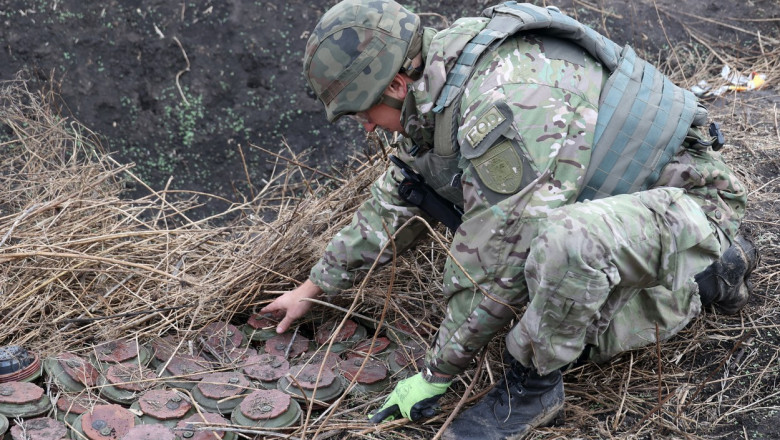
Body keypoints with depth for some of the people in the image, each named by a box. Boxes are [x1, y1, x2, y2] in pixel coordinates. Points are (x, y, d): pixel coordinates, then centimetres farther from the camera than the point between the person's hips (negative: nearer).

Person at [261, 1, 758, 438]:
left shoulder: (506, 103, -31)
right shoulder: (440, 89, 1)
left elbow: (493, 265, -26)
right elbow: (396, 199, 16)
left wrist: (437, 375, -13)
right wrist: (315, 285, 21)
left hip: (692, 198, -11)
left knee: (566, 240, -37)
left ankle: (531, 387, -11)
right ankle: (708, 274, 18)